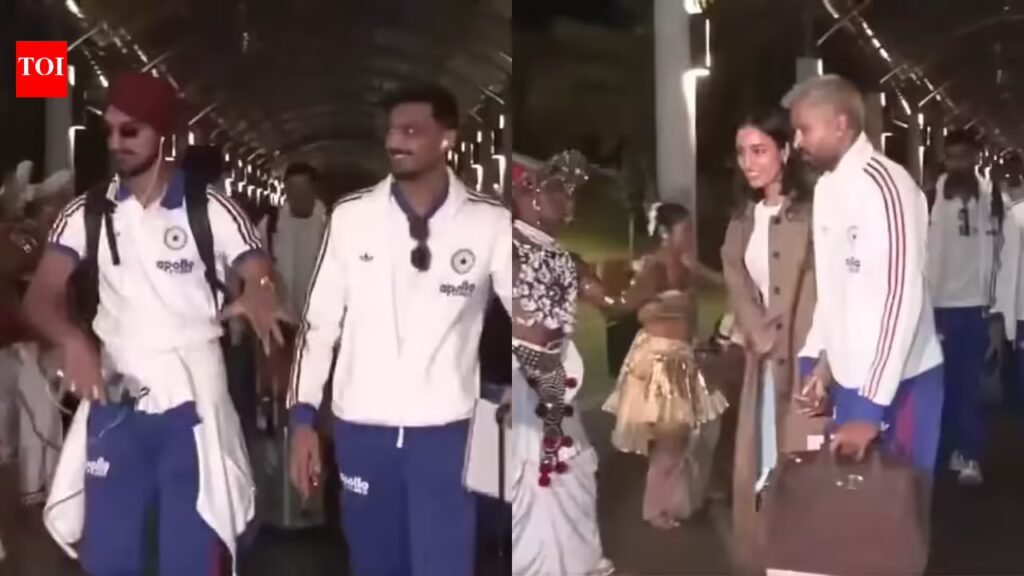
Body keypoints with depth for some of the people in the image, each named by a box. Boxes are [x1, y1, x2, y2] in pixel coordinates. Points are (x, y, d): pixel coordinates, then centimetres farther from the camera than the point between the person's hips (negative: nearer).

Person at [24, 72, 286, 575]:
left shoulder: (211, 210, -4)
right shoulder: (87, 213, 3)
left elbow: (262, 281, -7)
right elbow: (41, 296, -2)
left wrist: (257, 297, -33)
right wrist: (71, 339, -25)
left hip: (191, 401, -2)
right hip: (115, 402, 3)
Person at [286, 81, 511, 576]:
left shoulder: (489, 222, -6)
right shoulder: (350, 216, -2)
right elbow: (319, 321, 3)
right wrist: (302, 417, 1)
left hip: (444, 429, -2)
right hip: (361, 427, 2)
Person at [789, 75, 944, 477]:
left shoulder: (883, 184, -17)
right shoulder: (825, 188, 10)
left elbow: (903, 299, -21)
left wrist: (873, 406, -20)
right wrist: (814, 358, 8)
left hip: (896, 385, -8)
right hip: (847, 380, 8)